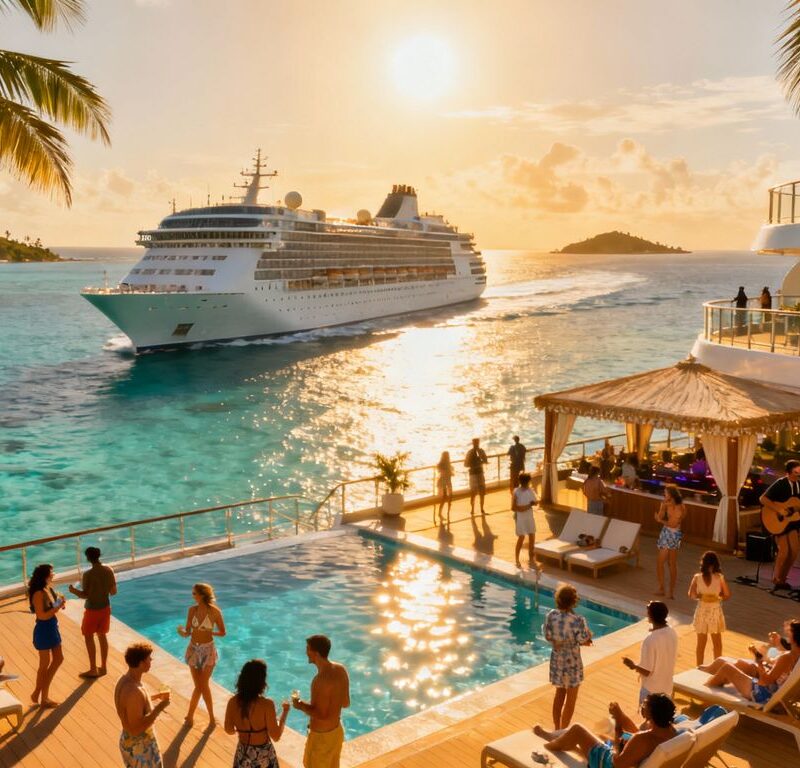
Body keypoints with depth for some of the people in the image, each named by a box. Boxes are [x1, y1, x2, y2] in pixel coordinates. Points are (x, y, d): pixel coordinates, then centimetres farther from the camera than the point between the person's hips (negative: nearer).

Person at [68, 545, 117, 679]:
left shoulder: (88, 574, -21)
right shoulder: (108, 570, -6)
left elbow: (84, 595, -17)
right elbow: (114, 591, 0)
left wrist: (73, 590, 1)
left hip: (92, 610, -5)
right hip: (105, 608, 5)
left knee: (88, 637, 10)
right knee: (102, 636, 18)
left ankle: (93, 670, 14)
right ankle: (103, 667, 26)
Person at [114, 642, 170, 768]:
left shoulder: (126, 679, -3)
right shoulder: (133, 691, -35)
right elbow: (136, 728, -32)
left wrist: (157, 696, 14)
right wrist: (159, 708, -27)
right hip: (137, 746, -10)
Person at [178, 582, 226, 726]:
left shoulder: (215, 612, -15)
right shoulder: (192, 610, -4)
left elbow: (222, 632, -5)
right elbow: (188, 632, -3)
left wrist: (210, 632, -17)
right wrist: (183, 632, -24)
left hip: (207, 650, -4)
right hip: (193, 649, 4)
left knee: (202, 686, 3)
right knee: (199, 686, 9)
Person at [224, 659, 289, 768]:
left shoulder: (233, 702, -13)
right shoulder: (266, 704, -25)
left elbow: (229, 730, 1)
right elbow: (276, 737, -19)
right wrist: (285, 712, -8)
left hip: (243, 753, 4)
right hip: (263, 754, -4)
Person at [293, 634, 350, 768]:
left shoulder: (321, 680, -30)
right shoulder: (341, 669, -5)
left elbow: (321, 715, -26)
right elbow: (346, 703, 4)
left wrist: (301, 706, -12)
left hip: (321, 736, -8)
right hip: (337, 731, 8)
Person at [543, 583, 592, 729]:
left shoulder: (550, 615, -11)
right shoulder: (578, 620, -25)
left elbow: (548, 637, -1)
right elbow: (584, 641, -15)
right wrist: (588, 634, 5)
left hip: (556, 659, 5)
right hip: (572, 662, -5)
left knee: (559, 694, 24)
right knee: (570, 700, 13)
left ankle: (557, 730, 34)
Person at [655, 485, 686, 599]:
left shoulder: (680, 508, -14)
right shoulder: (667, 505, 1)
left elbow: (673, 524, -16)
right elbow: (660, 518, -1)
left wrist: (661, 520, -8)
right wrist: (662, 507, -10)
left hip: (674, 535, -6)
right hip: (665, 533, 6)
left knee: (672, 563, 2)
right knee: (659, 562, 8)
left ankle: (671, 591, 10)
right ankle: (661, 588, 17)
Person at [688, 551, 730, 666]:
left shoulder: (697, 577, -12)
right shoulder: (720, 578, -14)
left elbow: (691, 595, -8)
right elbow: (727, 596, -7)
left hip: (702, 611, 1)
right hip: (715, 611, -1)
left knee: (701, 643, 14)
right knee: (717, 643, 17)